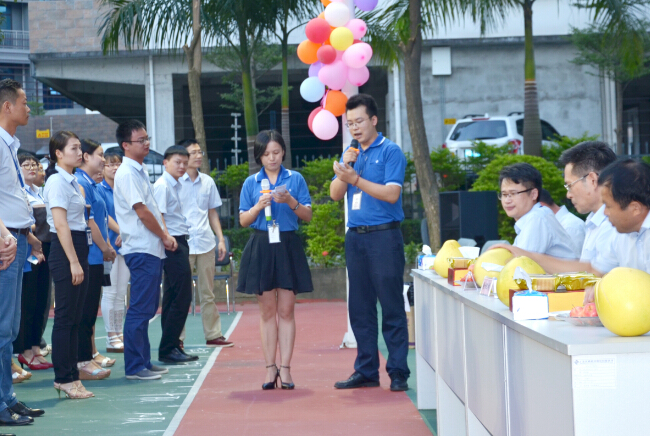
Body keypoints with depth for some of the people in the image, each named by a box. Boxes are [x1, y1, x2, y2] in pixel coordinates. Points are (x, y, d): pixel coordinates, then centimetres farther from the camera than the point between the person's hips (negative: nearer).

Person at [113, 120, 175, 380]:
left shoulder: (140, 171, 17)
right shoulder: (127, 173, -13)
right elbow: (142, 212, -16)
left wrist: (166, 235, 6)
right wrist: (164, 236, -5)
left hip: (153, 249, 10)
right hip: (141, 249, -10)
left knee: (148, 308, 13)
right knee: (140, 309, -8)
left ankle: (144, 361, 19)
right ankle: (134, 367, -4)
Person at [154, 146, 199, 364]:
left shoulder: (175, 185, 18)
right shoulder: (162, 186, -11)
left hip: (179, 243, 10)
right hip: (173, 244, -10)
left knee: (173, 297, 12)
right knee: (181, 297, -10)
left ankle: (171, 347, 18)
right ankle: (168, 349, -6)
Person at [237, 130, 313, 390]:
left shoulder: (295, 179, 6)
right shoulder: (251, 183, 8)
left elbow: (308, 216, 3)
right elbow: (243, 220, 6)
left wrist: (291, 202, -14)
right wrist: (258, 206, -12)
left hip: (288, 247, -1)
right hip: (261, 248, 1)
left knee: (286, 309, -2)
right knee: (267, 310, 2)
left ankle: (285, 369, -1)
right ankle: (270, 369, 5)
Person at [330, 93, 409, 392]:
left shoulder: (390, 151, -3)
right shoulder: (351, 153, 15)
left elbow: (391, 193, -13)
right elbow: (335, 194, 10)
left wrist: (355, 178, -18)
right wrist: (344, 169, -6)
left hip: (384, 235, -6)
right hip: (355, 236, 6)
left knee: (391, 306, -4)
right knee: (360, 307, 8)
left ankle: (398, 372, -1)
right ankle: (366, 371, 15)